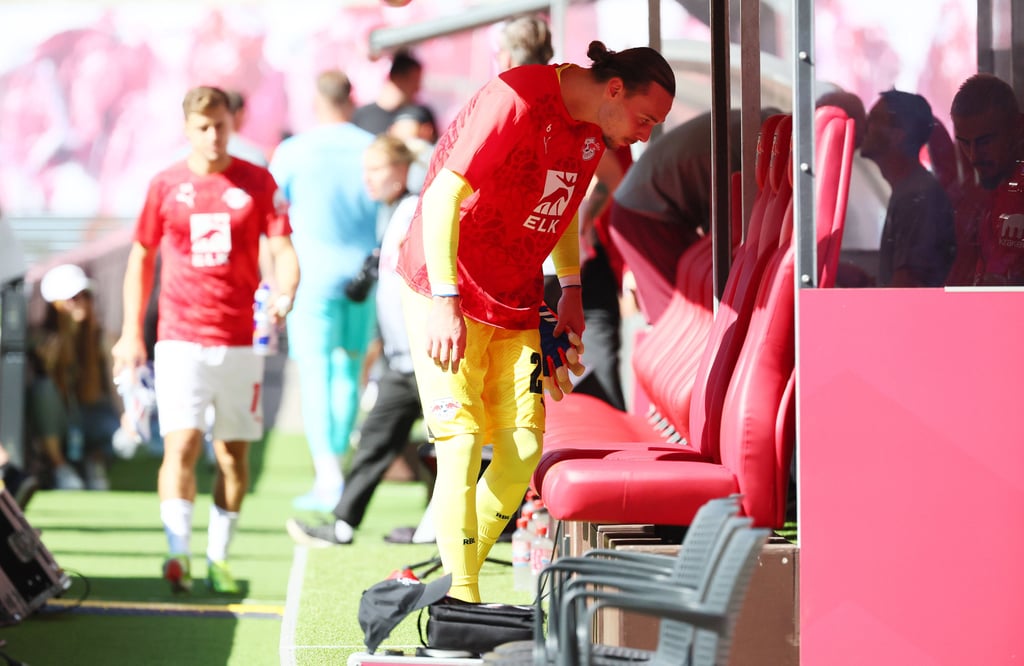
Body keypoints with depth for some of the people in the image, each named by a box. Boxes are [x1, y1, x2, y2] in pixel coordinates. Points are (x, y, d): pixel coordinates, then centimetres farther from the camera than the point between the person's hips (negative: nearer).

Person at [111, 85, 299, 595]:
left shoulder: (257, 182, 3)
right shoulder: (165, 185, 5)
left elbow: (283, 250, -2)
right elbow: (142, 257, 13)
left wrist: (284, 294, -24)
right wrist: (131, 334, 9)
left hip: (241, 340, 1)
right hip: (181, 338, -1)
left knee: (234, 453, 5)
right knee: (182, 444, -14)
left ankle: (219, 557, 16)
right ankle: (178, 552, -19)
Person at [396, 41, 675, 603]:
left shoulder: (594, 132, 4)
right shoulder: (517, 102, -23)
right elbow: (443, 196, -24)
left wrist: (570, 289, 15)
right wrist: (446, 301, -28)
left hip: (516, 302, 8)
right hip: (447, 292, -8)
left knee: (524, 448, 0)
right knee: (462, 441, -13)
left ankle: (460, 572, 12)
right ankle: (460, 601, -11)